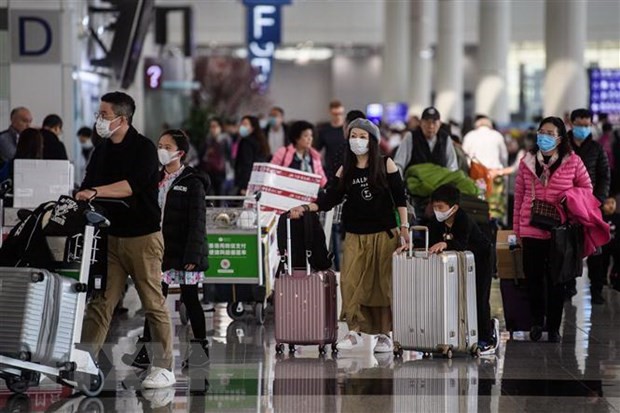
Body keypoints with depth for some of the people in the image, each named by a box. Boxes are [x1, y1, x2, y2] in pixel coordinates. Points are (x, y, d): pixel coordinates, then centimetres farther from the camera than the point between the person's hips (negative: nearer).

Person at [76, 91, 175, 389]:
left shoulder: (143, 148, -7)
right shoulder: (101, 152, 14)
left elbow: (132, 185, -22)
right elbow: (87, 187, 11)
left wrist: (96, 192, -29)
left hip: (143, 236, -6)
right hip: (111, 236, 6)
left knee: (153, 303, -1)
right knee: (99, 302, 1)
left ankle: (164, 367, 4)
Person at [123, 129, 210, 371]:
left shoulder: (192, 183, -8)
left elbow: (197, 222, -12)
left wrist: (192, 255, -18)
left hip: (184, 252, -6)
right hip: (161, 251, 6)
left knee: (190, 299, 3)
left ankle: (200, 347, 15)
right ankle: (144, 351, 1)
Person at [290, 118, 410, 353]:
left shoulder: (386, 165, 1)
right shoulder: (345, 171, 9)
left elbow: (400, 198, 2)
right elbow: (329, 199, 2)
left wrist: (404, 226, -4)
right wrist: (305, 208, -11)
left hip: (384, 234, -2)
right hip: (355, 235, 2)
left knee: (383, 283, 0)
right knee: (350, 281, -9)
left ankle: (384, 334, 8)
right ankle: (355, 331, -3)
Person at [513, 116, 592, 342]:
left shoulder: (572, 161, -1)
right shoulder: (527, 162, 5)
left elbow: (587, 188, 9)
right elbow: (519, 196, 9)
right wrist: (517, 228, 9)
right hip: (531, 230, 1)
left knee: (556, 280, 6)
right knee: (533, 278, 5)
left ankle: (554, 327, 16)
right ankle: (537, 321, 24)